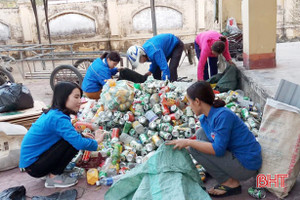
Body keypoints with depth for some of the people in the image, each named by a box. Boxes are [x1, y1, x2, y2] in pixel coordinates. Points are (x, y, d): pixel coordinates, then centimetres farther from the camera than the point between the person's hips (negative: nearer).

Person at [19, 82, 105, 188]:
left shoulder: (52, 113, 4)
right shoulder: (58, 118, -24)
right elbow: (79, 143, -30)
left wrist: (81, 136, 3)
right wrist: (96, 142, -11)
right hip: (32, 166, -9)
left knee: (71, 138, 3)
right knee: (73, 143, -19)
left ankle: (51, 172, 9)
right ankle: (53, 177, -5)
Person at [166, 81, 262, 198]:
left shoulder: (223, 115, -24)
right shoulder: (204, 118, 3)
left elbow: (218, 150, -28)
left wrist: (188, 142, -21)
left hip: (247, 166, -9)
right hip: (234, 153, 9)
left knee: (194, 148, -15)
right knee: (201, 133, 6)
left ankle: (230, 183, -5)